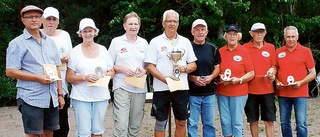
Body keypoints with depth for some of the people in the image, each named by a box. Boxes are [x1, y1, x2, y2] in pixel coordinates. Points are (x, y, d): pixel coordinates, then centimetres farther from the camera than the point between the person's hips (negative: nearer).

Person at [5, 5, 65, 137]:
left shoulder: (50, 42, 13)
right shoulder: (17, 43, -4)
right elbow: (10, 71, -10)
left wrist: (60, 94, 11)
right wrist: (38, 78, -17)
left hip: (52, 98, 5)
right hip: (31, 99, -5)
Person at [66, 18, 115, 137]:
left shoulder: (103, 49, 9)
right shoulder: (75, 51, 0)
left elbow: (112, 72, 12)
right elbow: (69, 77, -3)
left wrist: (105, 75, -9)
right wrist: (85, 77, -17)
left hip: (101, 97, 3)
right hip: (81, 98, -3)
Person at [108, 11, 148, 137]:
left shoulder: (144, 43, 13)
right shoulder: (116, 42, 3)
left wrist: (145, 71, -4)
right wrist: (122, 69, -13)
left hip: (140, 89, 4)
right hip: (122, 88, -4)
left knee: (135, 126, 8)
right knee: (121, 125, -13)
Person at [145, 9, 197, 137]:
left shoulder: (185, 42, 10)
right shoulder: (155, 42, 2)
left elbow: (193, 65, 10)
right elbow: (150, 66, -4)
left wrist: (184, 68, -12)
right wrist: (164, 78, -19)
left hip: (181, 88, 3)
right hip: (161, 89, -2)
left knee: (181, 123, 9)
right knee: (160, 123, 5)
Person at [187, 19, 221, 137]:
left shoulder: (213, 48, 7)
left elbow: (217, 67, 10)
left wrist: (211, 77, -10)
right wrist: (193, 78, -17)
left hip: (209, 93, 3)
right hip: (192, 93, -3)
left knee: (209, 124, 10)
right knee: (192, 124, 3)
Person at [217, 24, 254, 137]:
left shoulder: (244, 52, -1)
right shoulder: (220, 51, 5)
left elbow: (251, 74, -1)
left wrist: (239, 80, -15)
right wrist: (220, 77, -7)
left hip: (239, 93, -2)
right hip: (222, 92, 3)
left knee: (237, 122, 1)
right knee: (225, 121, 5)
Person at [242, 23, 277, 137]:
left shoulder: (271, 47, 7)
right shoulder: (245, 48, 0)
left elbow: (274, 66, 12)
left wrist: (272, 73, -9)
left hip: (267, 89, 1)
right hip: (250, 89, -1)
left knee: (269, 120, 2)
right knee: (253, 120, 7)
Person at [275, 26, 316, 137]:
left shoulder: (305, 51, 0)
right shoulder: (278, 52, 7)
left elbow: (313, 73, 1)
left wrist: (301, 83, -14)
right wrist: (277, 82, -4)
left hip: (300, 93, -3)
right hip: (283, 93, 3)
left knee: (301, 124, -4)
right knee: (284, 123, 9)